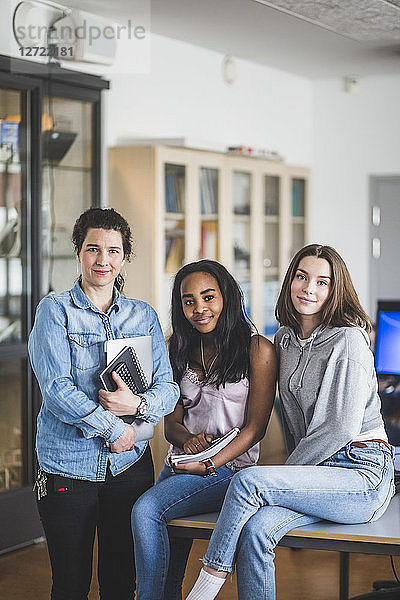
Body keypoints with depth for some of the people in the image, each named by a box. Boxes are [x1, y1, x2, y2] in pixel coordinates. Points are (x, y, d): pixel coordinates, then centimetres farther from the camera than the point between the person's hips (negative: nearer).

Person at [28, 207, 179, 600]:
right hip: (68, 462, -3)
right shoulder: (55, 310, -2)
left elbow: (168, 387, 4)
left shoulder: (144, 316, 9)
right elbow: (56, 387, -13)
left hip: (130, 464, 3)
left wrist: (138, 404, -17)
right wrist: (114, 429, -15)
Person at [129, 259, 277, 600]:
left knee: (147, 509, -26)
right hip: (180, 463, 6)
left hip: (230, 467, -5)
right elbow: (172, 422, 12)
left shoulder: (257, 349, -4)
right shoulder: (182, 351, 13)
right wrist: (188, 439, -12)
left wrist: (208, 466, -17)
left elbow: (254, 428, -7)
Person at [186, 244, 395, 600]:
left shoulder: (349, 340, -9)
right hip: (317, 473, 6)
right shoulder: (285, 339, 14)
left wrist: (288, 470, -7)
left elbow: (342, 427, -14)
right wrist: (292, 470, 7)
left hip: (363, 473, -6)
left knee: (248, 481, -25)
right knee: (255, 530, -24)